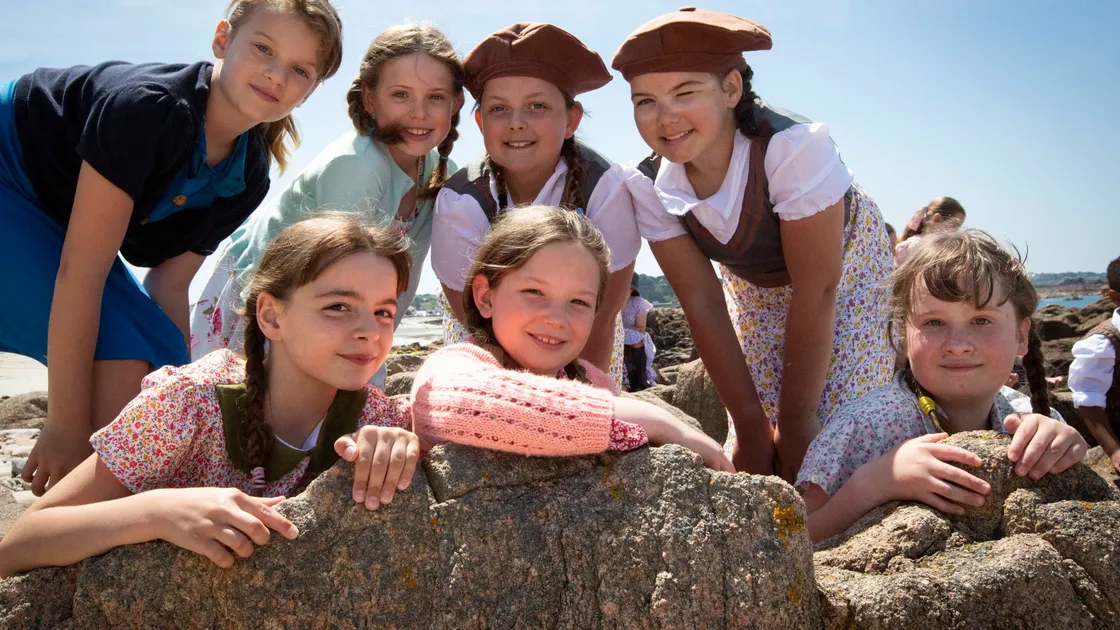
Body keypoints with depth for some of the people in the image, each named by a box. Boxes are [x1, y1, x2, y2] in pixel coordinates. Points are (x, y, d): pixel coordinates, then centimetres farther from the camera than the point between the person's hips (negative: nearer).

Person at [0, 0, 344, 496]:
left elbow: (169, 285, -5)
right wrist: (66, 427, -30)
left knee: (163, 366, -4)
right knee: (121, 356, -22)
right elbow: (81, 271, -32)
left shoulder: (248, 177, -8)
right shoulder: (151, 106, -32)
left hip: (56, 219, 8)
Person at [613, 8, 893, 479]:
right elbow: (702, 305, -19)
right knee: (751, 436, -3)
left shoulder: (795, 147, -38)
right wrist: (750, 423, -19)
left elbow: (816, 291, -31)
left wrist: (796, 420, -25)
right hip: (754, 283, 3)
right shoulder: (649, 187, -24)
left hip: (845, 265, -3)